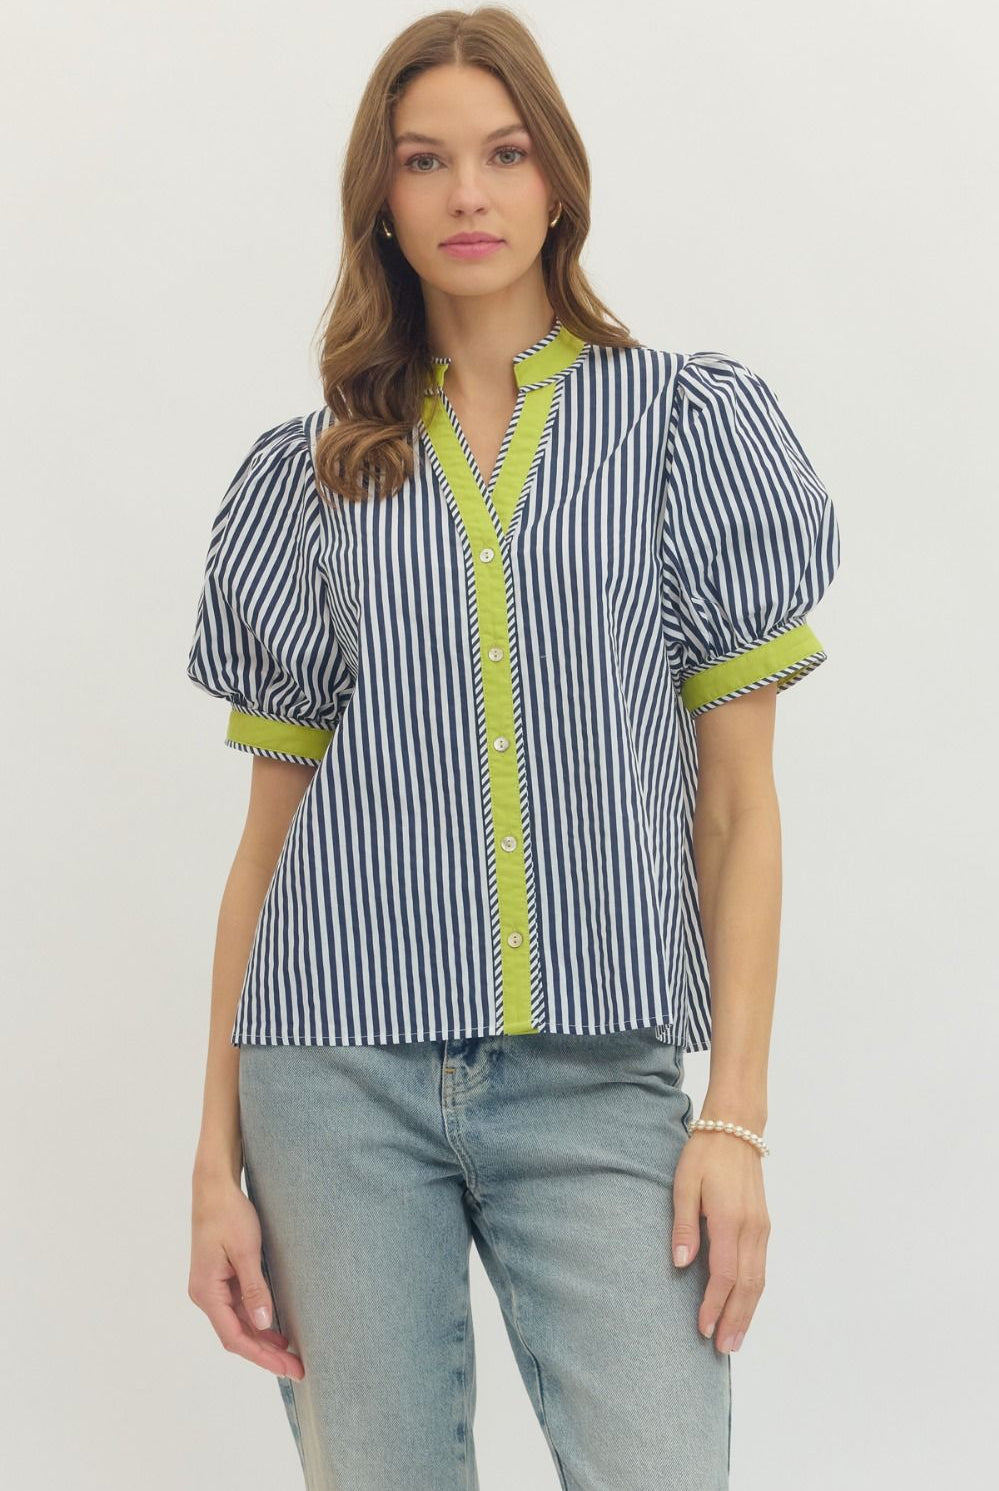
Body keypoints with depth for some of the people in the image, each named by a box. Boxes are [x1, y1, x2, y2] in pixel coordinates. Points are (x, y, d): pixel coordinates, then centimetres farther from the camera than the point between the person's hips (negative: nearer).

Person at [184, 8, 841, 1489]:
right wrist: (219, 1161, 6)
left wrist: (737, 1116, -5)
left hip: (600, 1079, -1)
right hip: (342, 1071, 2)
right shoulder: (309, 474, 11)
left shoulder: (688, 424, 6)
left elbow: (739, 799, 4)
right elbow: (270, 830, 11)